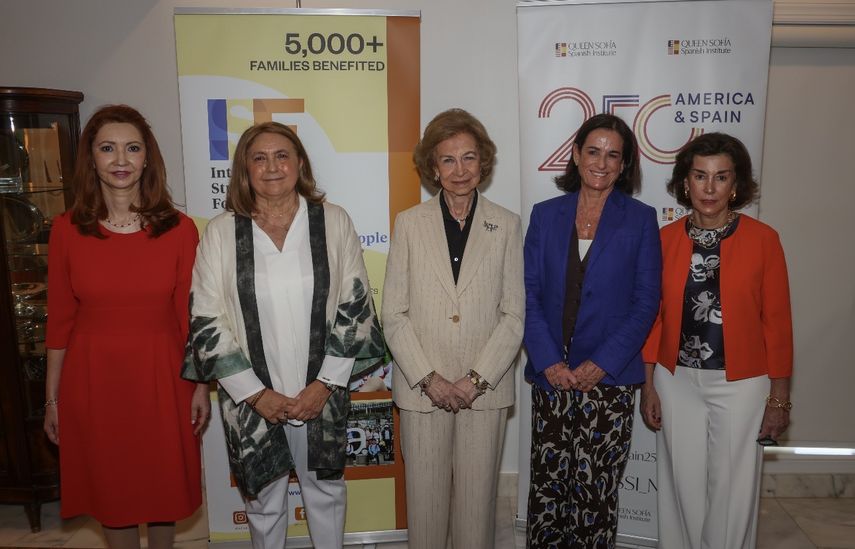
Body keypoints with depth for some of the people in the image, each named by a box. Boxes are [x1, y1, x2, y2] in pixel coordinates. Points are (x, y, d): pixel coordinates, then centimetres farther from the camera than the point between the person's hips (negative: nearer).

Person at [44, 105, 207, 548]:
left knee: (164, 485, 15)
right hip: (92, 378, 1)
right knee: (110, 491, 15)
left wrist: (201, 386, -1)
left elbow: (190, 315, -2)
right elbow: (59, 320, 1)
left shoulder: (179, 229, -6)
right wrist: (52, 397, 4)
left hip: (160, 377, 0)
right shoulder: (67, 230, -3)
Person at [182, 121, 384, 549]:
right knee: (262, 498, 18)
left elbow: (355, 308, -4)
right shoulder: (221, 232, -5)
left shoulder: (333, 222, -4)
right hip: (252, 399, 0)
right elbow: (206, 321, -4)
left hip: (321, 395, 0)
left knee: (325, 491, 18)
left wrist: (324, 385, -8)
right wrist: (255, 393, -8)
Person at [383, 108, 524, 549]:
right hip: (422, 387, 0)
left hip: (485, 388, 0)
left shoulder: (506, 225, 2)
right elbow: (394, 315, -1)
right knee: (425, 496, 9)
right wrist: (429, 379, -9)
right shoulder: (410, 223, 1)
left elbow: (514, 315, 0)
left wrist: (477, 379, -9)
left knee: (477, 497, 10)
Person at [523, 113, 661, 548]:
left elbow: (646, 302, -2)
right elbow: (529, 294, 2)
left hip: (608, 377, -1)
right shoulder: (545, 215, 6)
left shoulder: (640, 219, 2)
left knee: (596, 488, 4)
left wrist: (601, 364, -11)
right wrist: (549, 362, -9)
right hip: (552, 375, 2)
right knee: (547, 483, 9)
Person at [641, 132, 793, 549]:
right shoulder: (666, 238, -1)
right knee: (682, 488, 14)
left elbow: (777, 322, -4)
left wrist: (779, 398, -2)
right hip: (677, 380, 2)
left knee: (732, 492, 10)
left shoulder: (762, 239, -7)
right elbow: (654, 316, 3)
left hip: (740, 383, -2)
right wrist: (647, 385, 3)